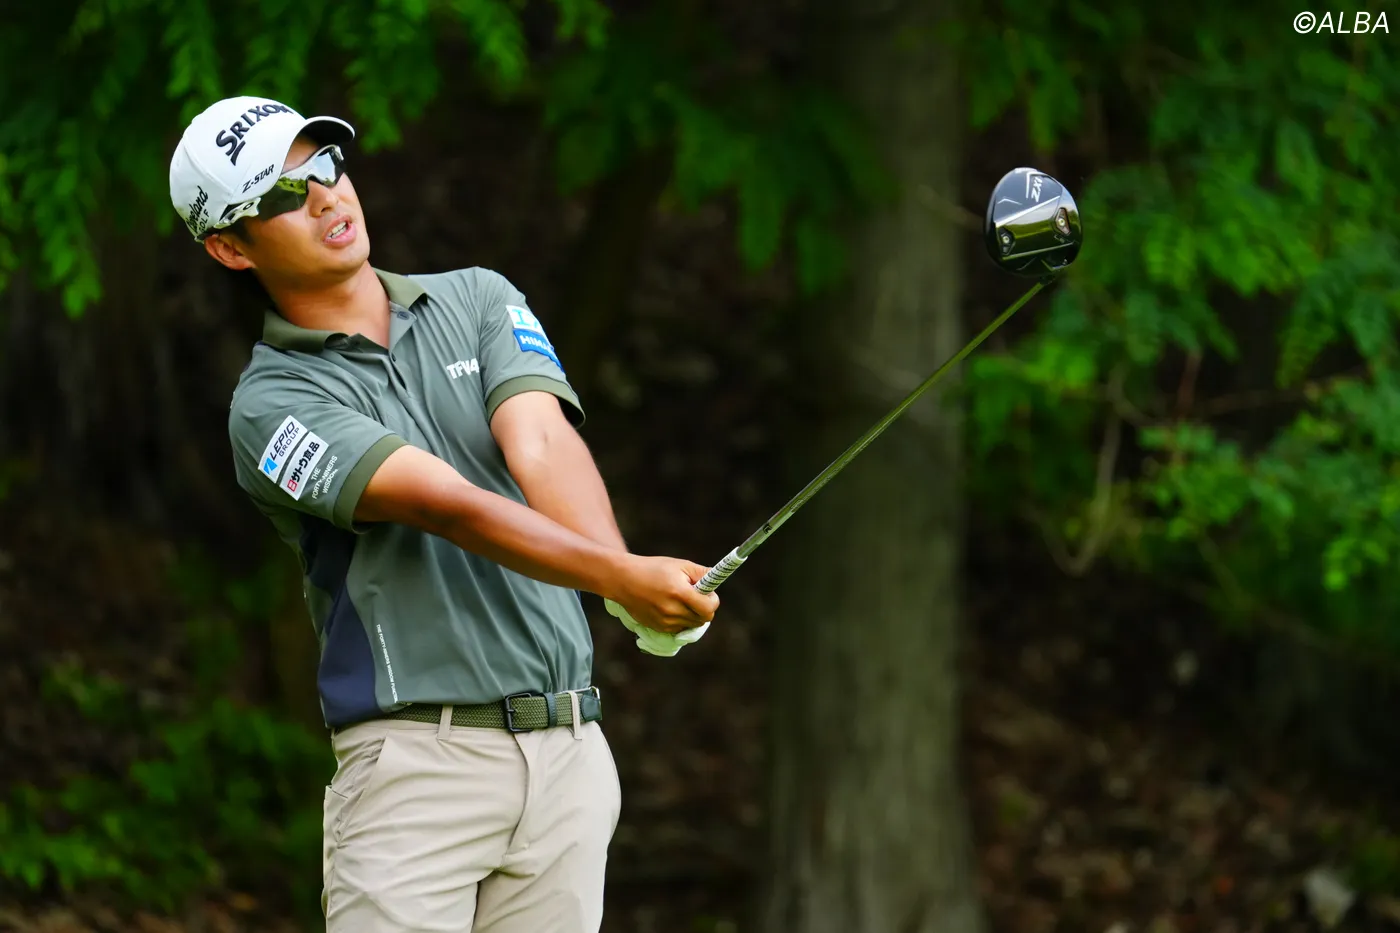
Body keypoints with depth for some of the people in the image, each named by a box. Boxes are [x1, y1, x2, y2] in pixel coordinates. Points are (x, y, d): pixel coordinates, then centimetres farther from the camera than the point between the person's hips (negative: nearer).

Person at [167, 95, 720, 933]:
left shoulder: (479, 300, 12)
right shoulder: (273, 405, -3)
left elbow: (541, 446, -7)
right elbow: (451, 506, -18)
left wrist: (625, 570, -28)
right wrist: (622, 580, -32)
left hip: (570, 749, 4)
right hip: (417, 761, -4)